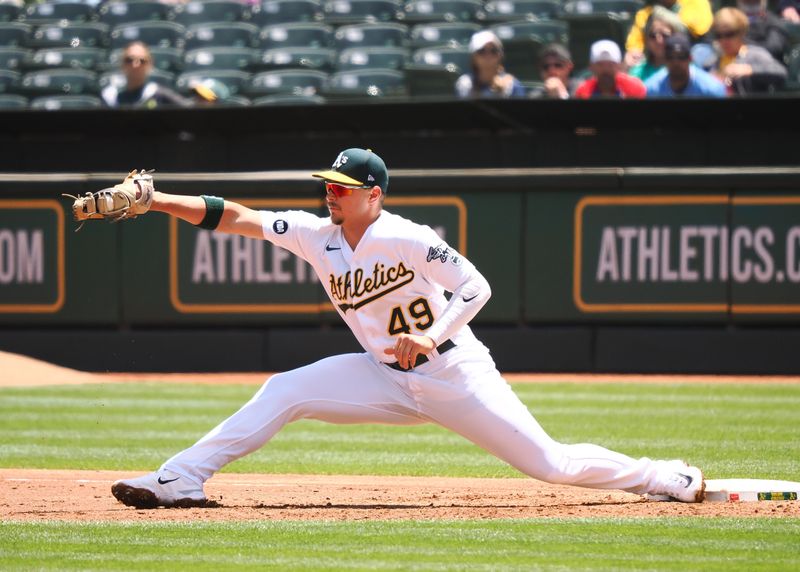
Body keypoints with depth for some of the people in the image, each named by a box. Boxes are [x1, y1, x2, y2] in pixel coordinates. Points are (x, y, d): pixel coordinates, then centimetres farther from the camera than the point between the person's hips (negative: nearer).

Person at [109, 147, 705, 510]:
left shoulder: (407, 240, -18)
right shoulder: (316, 235, -3)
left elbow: (476, 286, -17)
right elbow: (234, 217, -6)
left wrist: (432, 336, -30)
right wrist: (155, 200, -14)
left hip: (454, 372, -5)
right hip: (387, 380, 5)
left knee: (550, 464, -8)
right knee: (283, 392, -11)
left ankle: (671, 479, 8)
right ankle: (180, 481, -12)